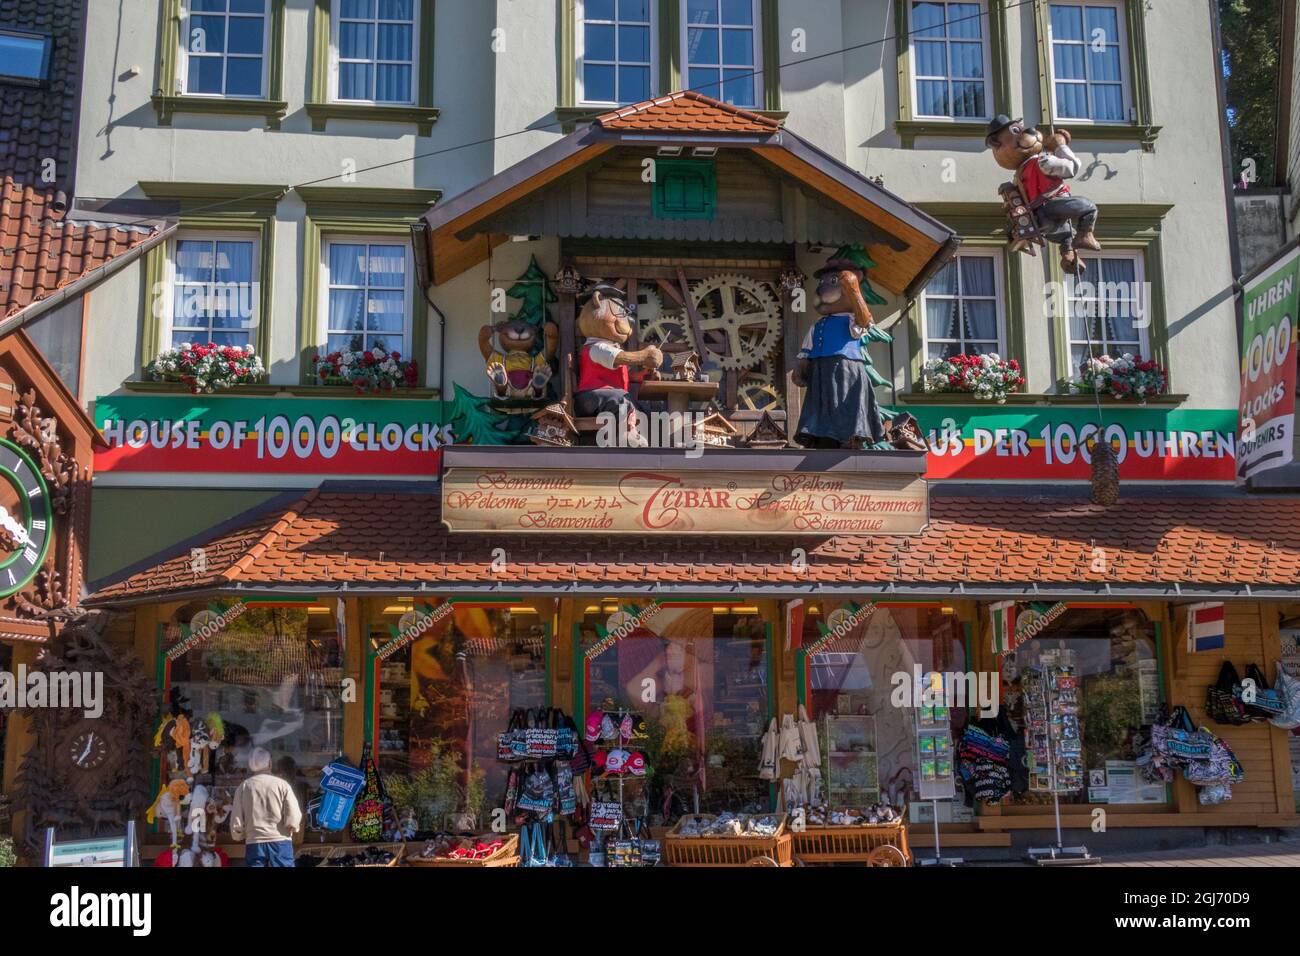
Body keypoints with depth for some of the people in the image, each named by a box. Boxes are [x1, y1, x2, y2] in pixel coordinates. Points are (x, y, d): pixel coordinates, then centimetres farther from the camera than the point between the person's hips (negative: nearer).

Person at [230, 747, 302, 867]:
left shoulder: (243, 787, 3)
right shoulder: (282, 784, -2)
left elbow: (236, 822, 1)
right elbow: (293, 819, -10)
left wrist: (240, 835, 20)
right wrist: (293, 827, 11)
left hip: (254, 843, 1)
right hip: (280, 842, -1)